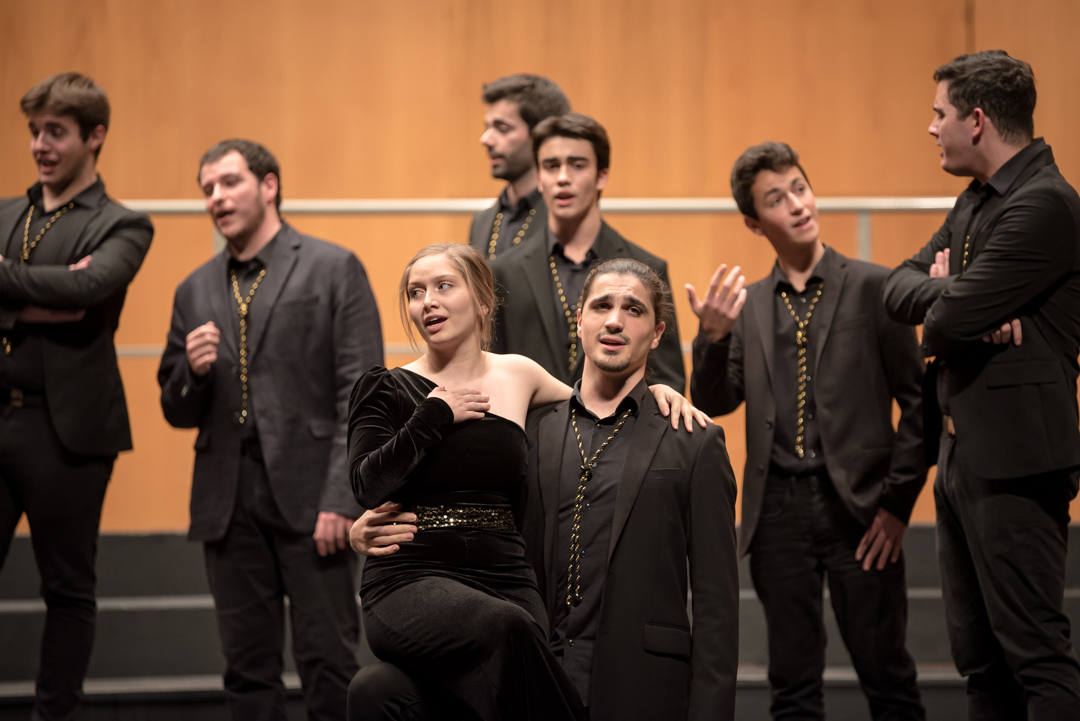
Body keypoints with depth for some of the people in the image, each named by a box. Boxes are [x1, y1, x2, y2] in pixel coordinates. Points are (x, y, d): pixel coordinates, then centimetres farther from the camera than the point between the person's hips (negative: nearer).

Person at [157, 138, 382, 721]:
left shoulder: (333, 269, 0)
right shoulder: (196, 291, 15)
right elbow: (178, 412, 17)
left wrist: (341, 498, -14)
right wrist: (192, 370, -6)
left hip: (307, 494, -5)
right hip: (227, 499, 5)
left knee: (327, 660, -5)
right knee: (247, 666, 8)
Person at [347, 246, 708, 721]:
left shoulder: (517, 375, 14)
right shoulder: (387, 389, 6)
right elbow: (369, 487, -9)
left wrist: (652, 390, 13)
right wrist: (436, 415, -4)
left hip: (506, 580, 3)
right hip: (412, 581, -3)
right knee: (506, 628, -35)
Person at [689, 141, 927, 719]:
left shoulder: (872, 287, -1)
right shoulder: (746, 305, 11)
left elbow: (918, 400, -2)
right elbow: (714, 404, 5)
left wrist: (897, 502, -7)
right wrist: (712, 337, -14)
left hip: (856, 505, -3)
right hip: (777, 510, 3)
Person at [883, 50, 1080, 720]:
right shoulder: (977, 201, 15)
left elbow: (952, 317, -22)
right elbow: (898, 289, 10)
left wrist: (948, 299, 2)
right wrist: (952, 297, -11)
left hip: (1015, 460, -10)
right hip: (965, 455, 10)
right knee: (979, 653, 13)